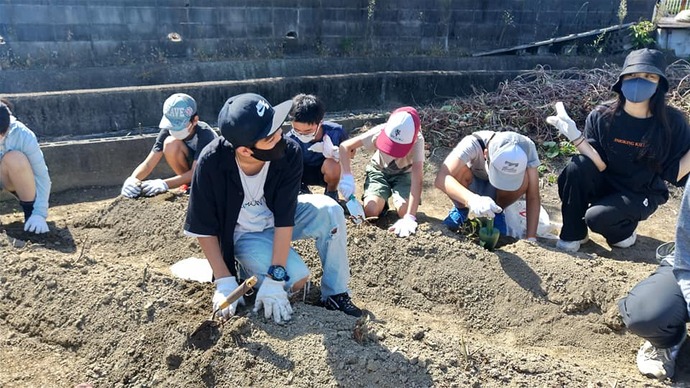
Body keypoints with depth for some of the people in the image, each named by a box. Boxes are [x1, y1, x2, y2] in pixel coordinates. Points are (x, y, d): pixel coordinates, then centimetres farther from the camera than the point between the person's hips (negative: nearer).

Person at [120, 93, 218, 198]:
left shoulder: (204, 133, -31)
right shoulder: (168, 131, -20)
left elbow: (196, 172, -36)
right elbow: (148, 164, -23)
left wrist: (164, 184, -50)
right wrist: (132, 179, -45)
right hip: (188, 172, 4)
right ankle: (189, 183, -8)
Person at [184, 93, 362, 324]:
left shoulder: (289, 153, -28)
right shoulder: (212, 162, -31)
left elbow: (284, 218, -27)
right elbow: (204, 228, -21)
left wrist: (275, 277, -32)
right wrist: (225, 282, -25)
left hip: (276, 221, 3)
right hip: (242, 234, -2)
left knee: (330, 211, -26)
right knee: (296, 277, -26)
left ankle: (335, 295, -10)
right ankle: (247, 267, 6)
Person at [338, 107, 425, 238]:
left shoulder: (417, 140, -35)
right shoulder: (380, 131, -32)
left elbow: (417, 180, -40)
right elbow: (345, 146, -25)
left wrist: (409, 217, -50)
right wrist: (347, 176, -40)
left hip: (403, 173, 0)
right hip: (379, 170, 1)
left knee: (404, 211, -27)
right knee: (371, 211, -23)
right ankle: (382, 202, 12)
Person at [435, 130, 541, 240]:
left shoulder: (527, 148, -30)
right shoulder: (473, 144, -37)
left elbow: (533, 197, -28)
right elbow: (440, 179, -50)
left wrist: (531, 239, -35)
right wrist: (472, 200, -65)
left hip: (495, 194, 1)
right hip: (470, 190, -1)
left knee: (524, 179, -31)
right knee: (460, 169, -35)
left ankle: (496, 213, -1)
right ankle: (461, 210, -4)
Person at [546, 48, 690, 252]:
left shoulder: (672, 122, -14)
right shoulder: (601, 117, -12)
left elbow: (673, 174, -11)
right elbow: (600, 165, -17)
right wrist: (576, 136, -28)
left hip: (641, 196, -2)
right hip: (605, 185, 2)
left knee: (596, 217, -29)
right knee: (578, 166, -28)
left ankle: (624, 231, 9)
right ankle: (573, 234, -9)